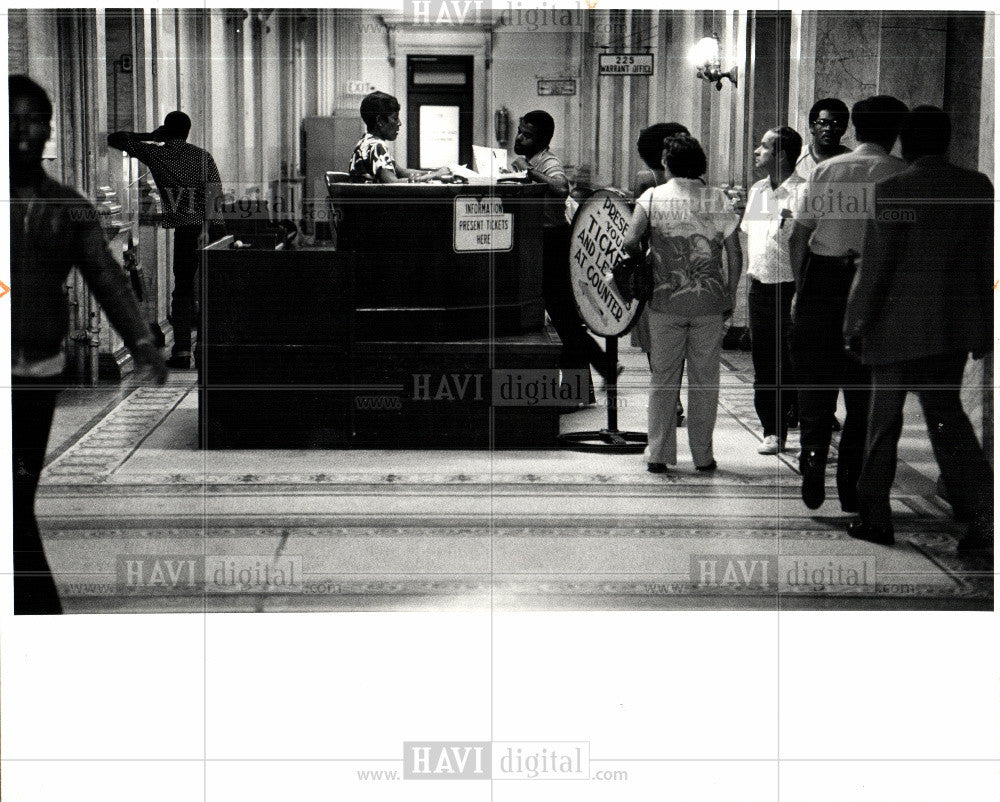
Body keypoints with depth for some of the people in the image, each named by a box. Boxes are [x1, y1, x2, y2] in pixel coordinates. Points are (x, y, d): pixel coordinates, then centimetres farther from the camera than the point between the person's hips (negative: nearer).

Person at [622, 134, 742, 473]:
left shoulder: (652, 198, -1)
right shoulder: (718, 199, 2)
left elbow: (630, 241, -12)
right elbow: (734, 251, -1)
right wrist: (731, 294, 8)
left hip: (665, 301, -1)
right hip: (710, 302, 1)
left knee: (663, 378, 8)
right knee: (705, 379, 8)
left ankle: (658, 454, 10)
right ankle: (703, 455, 12)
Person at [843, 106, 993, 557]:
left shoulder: (893, 190, -13)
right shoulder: (978, 187, 1)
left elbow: (877, 265, -12)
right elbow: (987, 261, 5)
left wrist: (857, 325, -3)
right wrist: (984, 326, 13)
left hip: (899, 328, -4)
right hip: (957, 326, 5)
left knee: (883, 421, 9)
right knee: (947, 414, 14)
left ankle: (874, 517, 18)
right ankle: (981, 515, 0)